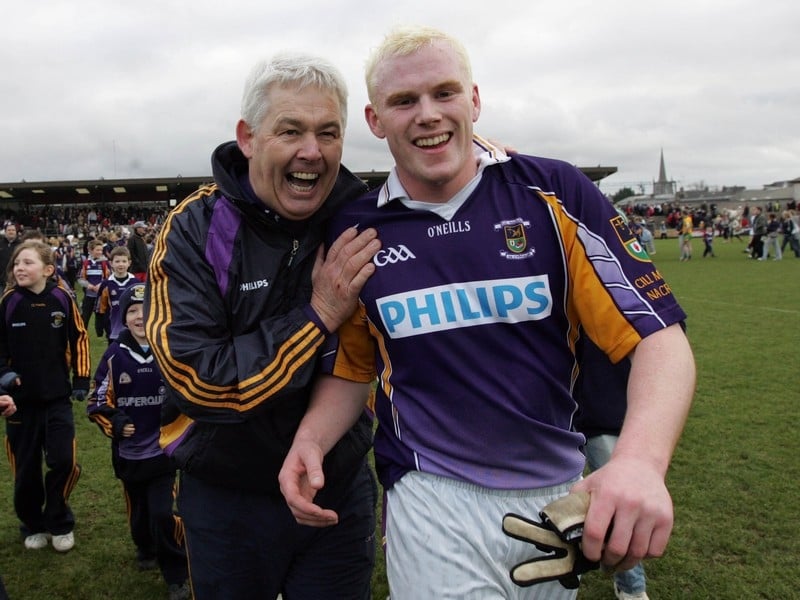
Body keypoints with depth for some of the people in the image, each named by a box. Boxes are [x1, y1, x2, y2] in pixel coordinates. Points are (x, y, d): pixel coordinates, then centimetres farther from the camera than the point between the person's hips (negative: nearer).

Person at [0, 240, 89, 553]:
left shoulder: (62, 298, -7)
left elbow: (79, 338, 3)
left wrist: (81, 379, 2)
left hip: (57, 397, 0)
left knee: (63, 461, -4)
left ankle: (59, 524, 18)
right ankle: (33, 525, 30)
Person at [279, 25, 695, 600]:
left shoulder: (554, 193, -8)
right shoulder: (356, 230, -3)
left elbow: (657, 332, -12)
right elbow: (351, 369, 8)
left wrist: (640, 460, -29)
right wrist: (312, 440, -11)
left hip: (564, 490, 1)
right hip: (432, 494, -1)